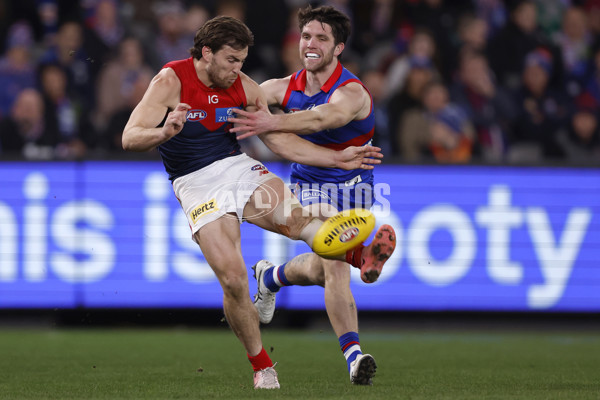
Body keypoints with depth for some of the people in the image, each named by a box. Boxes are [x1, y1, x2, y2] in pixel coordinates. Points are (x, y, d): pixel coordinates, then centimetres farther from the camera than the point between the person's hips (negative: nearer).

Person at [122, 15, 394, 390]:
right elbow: (130, 138, -16)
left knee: (292, 215, -29)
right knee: (232, 277, -16)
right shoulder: (171, 81, -10)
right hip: (196, 185, -4)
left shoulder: (245, 88, 3)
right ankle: (262, 366, 0)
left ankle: (359, 255, -47)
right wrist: (165, 133, -38)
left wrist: (340, 158, 3)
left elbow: (281, 140, 10)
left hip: (238, 168, 4)